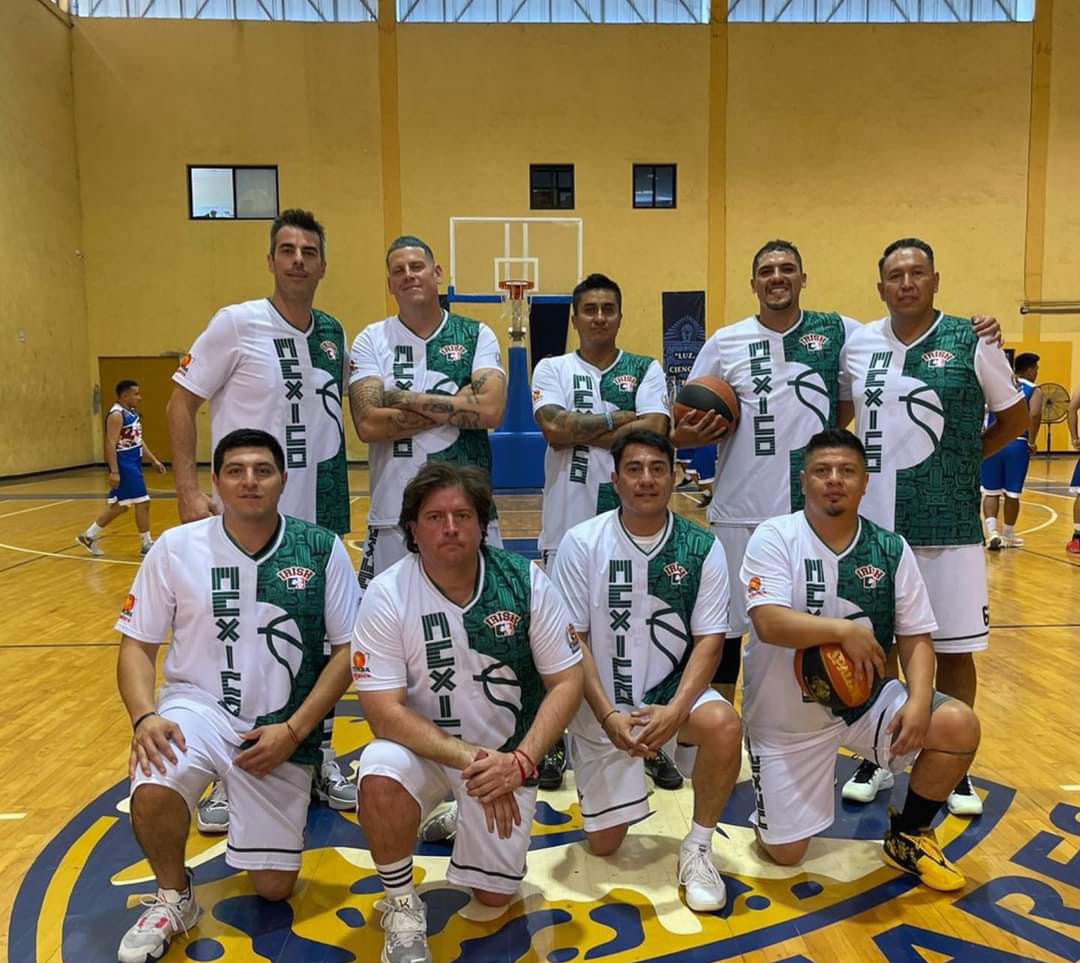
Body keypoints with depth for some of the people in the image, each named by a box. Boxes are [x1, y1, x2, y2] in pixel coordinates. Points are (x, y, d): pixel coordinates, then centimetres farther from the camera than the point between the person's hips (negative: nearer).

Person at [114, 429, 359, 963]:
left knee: (274, 887, 3)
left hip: (284, 727, 0)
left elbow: (348, 650, -6)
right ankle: (172, 898, 2)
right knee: (152, 792, -32)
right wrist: (144, 716, -18)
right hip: (198, 705, 1)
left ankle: (303, 787, 35)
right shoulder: (176, 547, -6)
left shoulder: (322, 550, -8)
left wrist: (293, 730, -13)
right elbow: (137, 644, 0)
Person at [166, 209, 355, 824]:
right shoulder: (237, 323, -8)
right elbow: (182, 402, -5)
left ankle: (322, 760, 29)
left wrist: (340, 497, 9)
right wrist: (189, 491, -13)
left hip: (317, 518, 4)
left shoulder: (334, 334, 6)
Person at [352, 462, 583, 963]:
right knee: (379, 776, -33)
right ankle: (401, 908, -4)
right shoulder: (386, 595, -18)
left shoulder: (526, 582, -14)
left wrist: (520, 761, -23)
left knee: (494, 895, 2)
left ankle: (459, 819, 36)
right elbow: (382, 710, -20)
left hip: (507, 756, 2)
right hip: (423, 746, -1)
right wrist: (469, 759, -29)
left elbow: (566, 681, -10)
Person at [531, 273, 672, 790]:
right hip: (569, 521, 0)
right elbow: (555, 429, -13)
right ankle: (554, 743, 25)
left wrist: (584, 431, -11)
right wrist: (620, 419, -8)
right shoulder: (553, 368, 5)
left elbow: (655, 431, -11)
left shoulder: (646, 370, 7)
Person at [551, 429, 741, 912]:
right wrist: (608, 715, -20)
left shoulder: (702, 547, -8)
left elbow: (709, 639, -9)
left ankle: (698, 848, -6)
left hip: (674, 692, 1)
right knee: (604, 843, 4)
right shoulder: (582, 542, -11)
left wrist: (677, 710, -23)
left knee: (724, 726, -32)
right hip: (603, 705, 0)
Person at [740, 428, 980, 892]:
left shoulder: (892, 550, -4)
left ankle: (908, 836, 7)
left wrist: (919, 701, -19)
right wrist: (846, 630, -32)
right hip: (787, 715, -3)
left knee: (959, 725, -20)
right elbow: (769, 623, -27)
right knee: (785, 852, -3)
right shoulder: (774, 537, -16)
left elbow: (916, 638, -4)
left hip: (867, 698, 3)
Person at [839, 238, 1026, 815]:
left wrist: (964, 460, 2)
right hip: (871, 524, 2)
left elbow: (1015, 416, 8)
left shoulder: (971, 343, -3)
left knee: (953, 649, 7)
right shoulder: (856, 344, 4)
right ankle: (877, 759, 28)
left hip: (948, 525, -2)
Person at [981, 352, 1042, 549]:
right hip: (1017, 444, -2)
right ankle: (1007, 536, 23)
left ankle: (992, 533, -8)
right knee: (1012, 493, 10)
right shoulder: (1034, 390, 1)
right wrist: (1032, 442, -6)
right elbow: (1035, 414, -17)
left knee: (991, 492, 7)